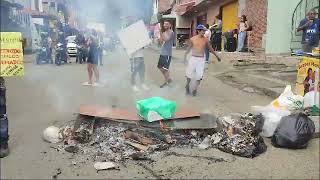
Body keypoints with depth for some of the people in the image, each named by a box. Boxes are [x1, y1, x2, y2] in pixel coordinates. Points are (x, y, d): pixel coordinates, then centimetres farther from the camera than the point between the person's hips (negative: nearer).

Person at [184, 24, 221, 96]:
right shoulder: (192, 39, -3)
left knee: (199, 75, -3)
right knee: (189, 73, 6)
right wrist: (185, 56, 14)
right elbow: (189, 48, 11)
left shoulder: (205, 40, -3)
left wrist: (217, 56, 14)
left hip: (201, 59, 0)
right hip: (193, 58, 0)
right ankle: (187, 85, 32)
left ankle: (195, 89, 13)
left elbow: (210, 48, 9)